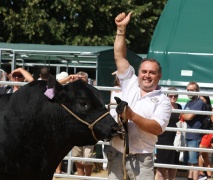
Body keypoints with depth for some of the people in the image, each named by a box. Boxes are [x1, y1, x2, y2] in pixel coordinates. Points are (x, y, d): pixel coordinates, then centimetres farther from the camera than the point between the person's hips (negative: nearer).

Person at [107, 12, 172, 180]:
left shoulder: (163, 101, -2)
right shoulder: (130, 84, 8)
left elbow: (158, 128, -15)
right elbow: (119, 56, 6)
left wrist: (132, 116, -24)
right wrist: (121, 29, -1)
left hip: (141, 158, -4)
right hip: (116, 153, 4)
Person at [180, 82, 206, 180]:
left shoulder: (199, 103, -10)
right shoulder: (188, 103, 18)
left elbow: (189, 116, -17)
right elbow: (184, 117, 16)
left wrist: (182, 115, 2)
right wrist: (184, 116, -6)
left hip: (194, 136, -8)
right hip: (188, 135, 9)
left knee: (194, 162, -8)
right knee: (189, 161, 14)